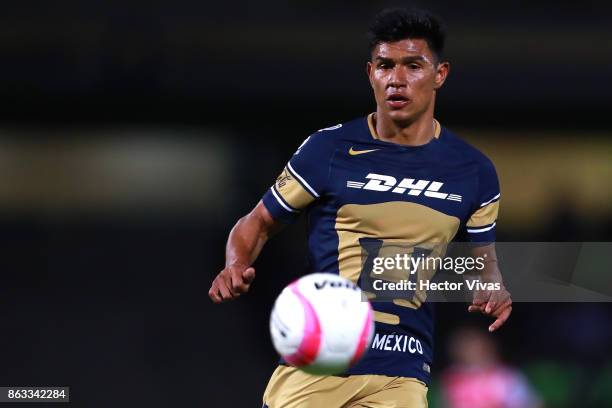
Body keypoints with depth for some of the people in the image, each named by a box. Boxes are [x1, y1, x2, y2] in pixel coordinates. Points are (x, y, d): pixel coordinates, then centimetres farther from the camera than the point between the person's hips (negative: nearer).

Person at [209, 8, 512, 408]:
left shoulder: (474, 171, 6)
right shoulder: (328, 149, -1)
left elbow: (483, 258, 19)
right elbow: (258, 223, 8)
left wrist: (492, 290, -4)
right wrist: (236, 267, -12)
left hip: (401, 373, 1)